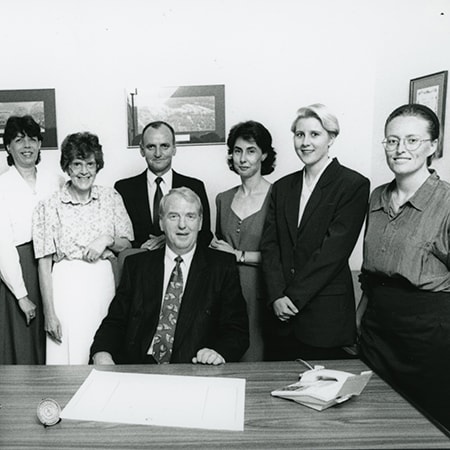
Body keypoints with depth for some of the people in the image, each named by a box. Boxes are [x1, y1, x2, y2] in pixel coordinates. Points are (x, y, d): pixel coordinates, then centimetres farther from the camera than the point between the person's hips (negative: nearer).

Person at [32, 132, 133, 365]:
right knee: (67, 358, 2)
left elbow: (127, 244, 11)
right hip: (66, 286, -2)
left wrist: (107, 239, -11)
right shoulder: (49, 206, -3)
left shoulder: (111, 198, 4)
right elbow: (44, 264, -4)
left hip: (103, 283, 2)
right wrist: (49, 314, -7)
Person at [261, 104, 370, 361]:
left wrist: (294, 298, -13)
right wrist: (277, 296, -9)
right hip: (281, 313, 5)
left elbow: (335, 249, -13)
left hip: (326, 317, -4)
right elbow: (270, 244, 4)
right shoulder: (283, 187, 10)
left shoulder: (354, 185, -6)